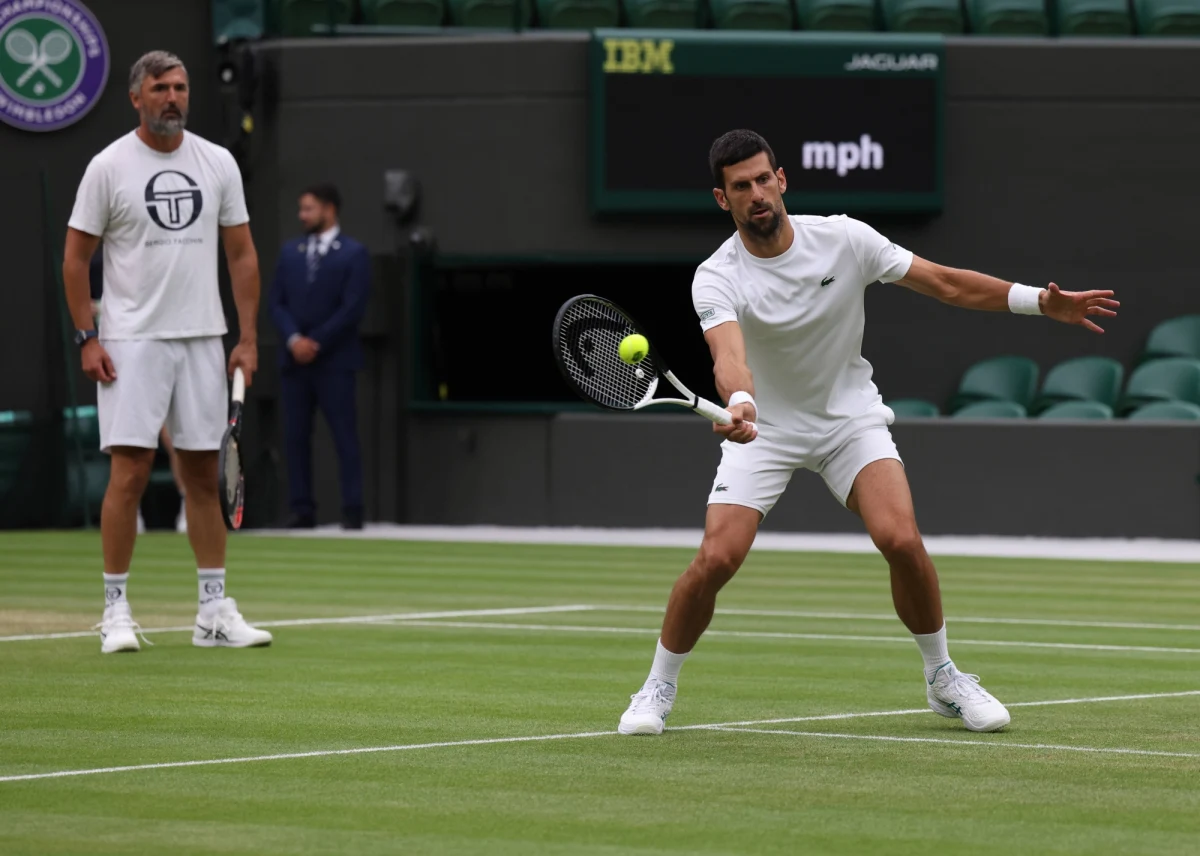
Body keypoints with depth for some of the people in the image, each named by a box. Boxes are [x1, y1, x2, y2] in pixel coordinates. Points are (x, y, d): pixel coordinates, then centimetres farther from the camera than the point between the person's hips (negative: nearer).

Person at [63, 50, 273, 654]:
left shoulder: (217, 163, 8)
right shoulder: (109, 167, -2)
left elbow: (241, 255, 10)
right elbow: (75, 258, 1)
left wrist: (248, 339, 4)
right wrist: (87, 339, -7)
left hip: (203, 342, 4)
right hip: (131, 343, -4)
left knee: (203, 475, 6)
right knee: (130, 471, -9)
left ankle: (215, 613, 10)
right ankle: (116, 611, -2)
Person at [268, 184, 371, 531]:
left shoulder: (354, 254, 0)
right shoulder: (290, 251, 13)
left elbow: (353, 308, -7)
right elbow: (277, 302, 9)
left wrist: (316, 343, -10)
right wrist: (294, 340, -7)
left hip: (334, 359, -4)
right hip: (294, 359, 4)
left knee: (345, 437, -4)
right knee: (295, 436, 1)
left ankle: (352, 511, -3)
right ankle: (302, 510, 3)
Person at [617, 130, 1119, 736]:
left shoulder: (843, 238, -12)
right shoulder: (716, 279, -19)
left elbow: (944, 283, -5)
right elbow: (729, 355, -37)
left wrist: (1041, 302, -11)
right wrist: (739, 404, -61)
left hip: (849, 415, 1)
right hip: (764, 427, -1)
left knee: (900, 539, -21)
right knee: (716, 558, -17)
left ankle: (944, 679, 1)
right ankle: (658, 688, 5)